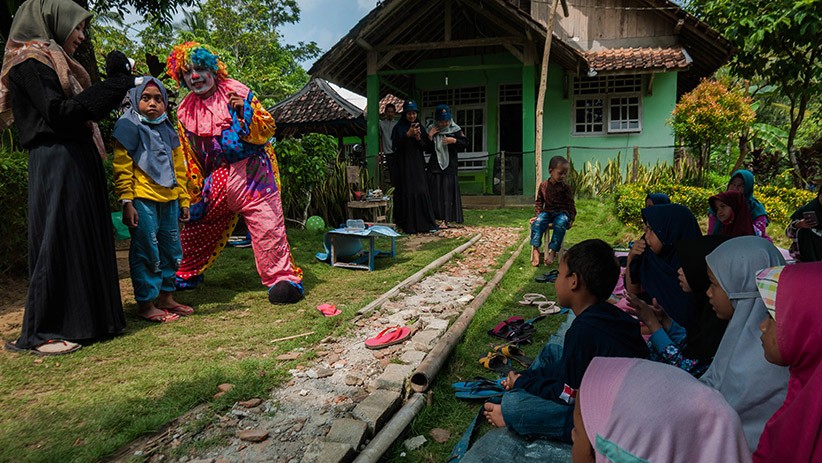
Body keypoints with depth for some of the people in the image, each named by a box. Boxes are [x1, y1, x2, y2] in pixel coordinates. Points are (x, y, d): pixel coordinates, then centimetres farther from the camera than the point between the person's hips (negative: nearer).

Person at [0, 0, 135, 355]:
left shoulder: (56, 63, 21)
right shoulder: (30, 62, -7)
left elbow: (84, 110, 19)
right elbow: (59, 114, -19)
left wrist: (119, 85, 15)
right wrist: (113, 85, -18)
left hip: (79, 163, 10)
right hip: (56, 165, -10)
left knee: (85, 239, 10)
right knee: (57, 242, -7)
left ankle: (83, 318, 19)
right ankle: (41, 332, 3)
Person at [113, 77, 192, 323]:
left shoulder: (168, 130, 17)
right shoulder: (129, 126, -2)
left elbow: (179, 167, 20)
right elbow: (122, 168, -8)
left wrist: (183, 200, 17)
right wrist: (126, 202, -14)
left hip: (168, 200, 7)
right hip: (142, 200, -7)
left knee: (171, 249, 12)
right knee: (146, 251, -2)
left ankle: (166, 296, 25)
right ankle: (145, 303, 8)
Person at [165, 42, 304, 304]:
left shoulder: (238, 92, 1)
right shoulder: (185, 111, 12)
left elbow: (268, 129, -3)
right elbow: (189, 157, 17)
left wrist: (245, 112, -19)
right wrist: (196, 189, 14)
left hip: (250, 173, -4)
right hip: (216, 180, 5)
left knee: (267, 224, -14)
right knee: (195, 228, 12)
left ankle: (284, 278, -6)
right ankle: (185, 276, 34)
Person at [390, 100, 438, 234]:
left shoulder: (419, 127, 13)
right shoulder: (399, 128, -2)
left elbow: (424, 146, 11)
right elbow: (395, 145, -11)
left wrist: (419, 138, -10)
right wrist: (408, 135, -21)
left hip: (418, 165, 5)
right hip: (404, 165, -5)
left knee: (422, 192, 1)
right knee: (408, 194, -6)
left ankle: (426, 223, 7)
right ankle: (409, 226, -2)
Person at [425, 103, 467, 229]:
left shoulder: (455, 129, 0)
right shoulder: (432, 129, 3)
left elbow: (465, 144, -1)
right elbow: (427, 148, 3)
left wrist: (454, 140, -17)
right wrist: (430, 136, -11)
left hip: (449, 165, -1)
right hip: (434, 166, 2)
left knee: (448, 192, -2)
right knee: (434, 192, 2)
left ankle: (445, 220, 1)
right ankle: (433, 217, 8)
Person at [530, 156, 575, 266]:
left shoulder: (566, 188, -1)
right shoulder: (543, 186, 6)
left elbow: (570, 204, 2)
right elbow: (539, 201, 14)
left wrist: (571, 219, -6)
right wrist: (538, 214, 3)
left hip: (562, 212, -2)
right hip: (547, 211, 2)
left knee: (560, 224, -34)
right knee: (537, 222, -27)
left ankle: (553, 251, -29)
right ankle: (535, 250, -26)